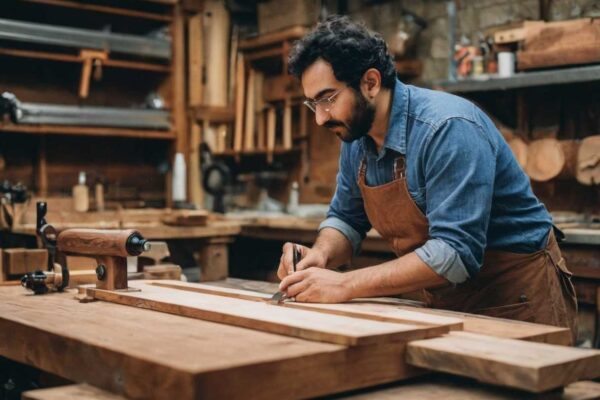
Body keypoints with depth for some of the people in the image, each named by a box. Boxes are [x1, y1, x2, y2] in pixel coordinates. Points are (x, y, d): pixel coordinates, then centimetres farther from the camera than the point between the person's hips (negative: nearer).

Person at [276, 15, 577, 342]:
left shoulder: (449, 129, -27)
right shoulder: (355, 138, -2)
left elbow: (455, 253, -33)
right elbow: (345, 219, 9)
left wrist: (346, 285, -32)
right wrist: (320, 254, -13)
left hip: (516, 298, -6)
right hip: (446, 303, 7)